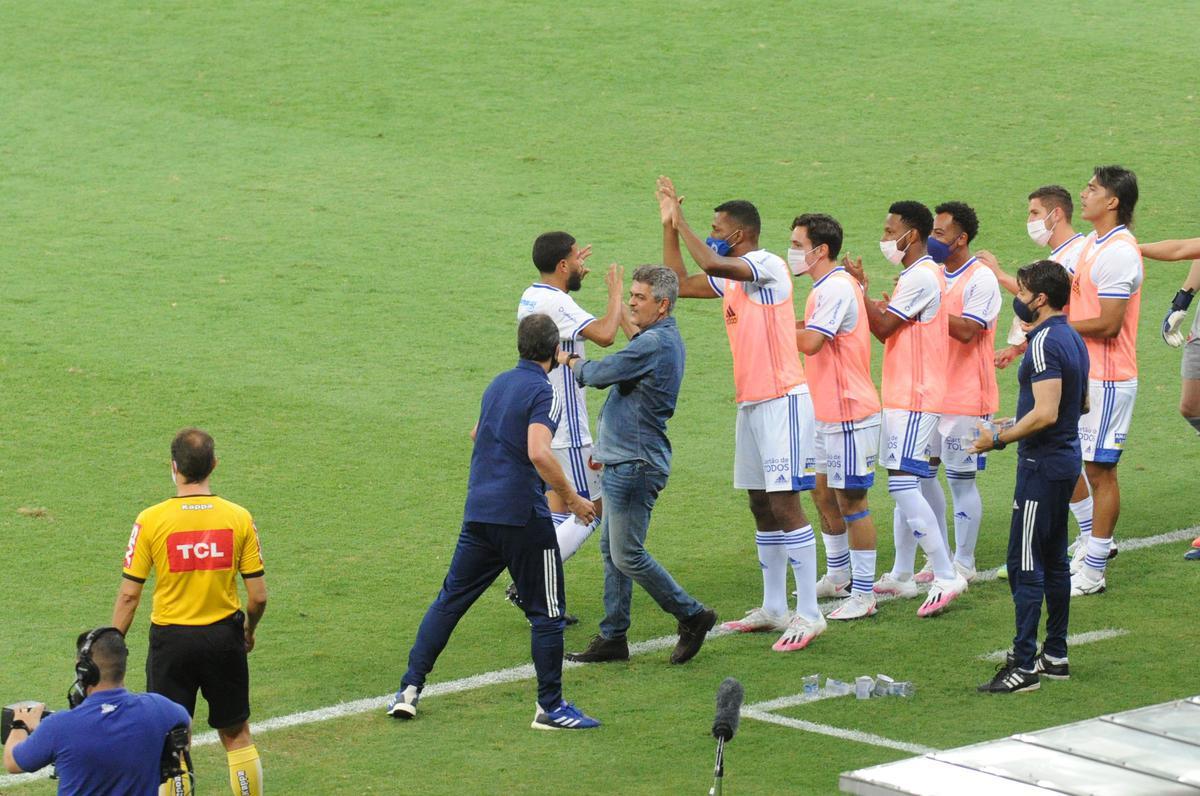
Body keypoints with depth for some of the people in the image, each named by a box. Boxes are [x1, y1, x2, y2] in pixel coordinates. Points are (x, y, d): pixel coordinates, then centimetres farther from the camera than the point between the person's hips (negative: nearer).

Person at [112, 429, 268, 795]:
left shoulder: (151, 520, -12)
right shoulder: (239, 518, -7)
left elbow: (129, 594, -9)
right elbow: (258, 595, -3)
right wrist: (249, 631, 17)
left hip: (171, 640, -2)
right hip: (224, 636, 2)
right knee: (237, 736, 16)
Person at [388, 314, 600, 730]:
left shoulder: (498, 384, 12)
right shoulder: (543, 393, -12)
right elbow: (539, 453, -26)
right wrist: (572, 498, -16)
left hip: (478, 514, 7)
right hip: (523, 516, -7)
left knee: (450, 599, 14)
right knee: (547, 613, 4)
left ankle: (410, 688, 11)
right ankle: (550, 707, 7)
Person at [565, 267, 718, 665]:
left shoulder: (654, 344, -19)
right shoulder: (665, 340, 15)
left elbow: (601, 373, -16)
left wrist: (573, 363, 5)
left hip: (636, 465, -11)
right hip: (623, 463, 11)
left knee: (627, 555, -6)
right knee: (611, 551, 13)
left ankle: (692, 616, 4)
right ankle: (613, 637, 17)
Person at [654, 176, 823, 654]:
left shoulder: (767, 265, -13)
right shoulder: (732, 278, 14)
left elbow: (710, 263, -29)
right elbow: (679, 283, 22)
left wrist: (681, 223, -14)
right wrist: (669, 226, 15)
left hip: (781, 399, -10)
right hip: (750, 402, 10)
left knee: (783, 503, -12)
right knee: (761, 506, 12)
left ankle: (808, 614, -12)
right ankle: (773, 609, 20)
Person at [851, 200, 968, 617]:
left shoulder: (921, 277, -16)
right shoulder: (919, 274, 17)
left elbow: (883, 328, -16)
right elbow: (894, 327, 16)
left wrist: (860, 289, -9)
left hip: (913, 398, -11)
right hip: (904, 395, 11)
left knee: (903, 484, -14)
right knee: (905, 485, 14)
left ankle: (946, 576, -15)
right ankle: (901, 576, 21)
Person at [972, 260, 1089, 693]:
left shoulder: (1045, 343, -19)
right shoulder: (1073, 339, 12)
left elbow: (1046, 413, -27)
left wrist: (999, 438, -19)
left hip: (1042, 464, -10)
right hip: (1065, 459, 10)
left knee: (1025, 564, -8)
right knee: (1053, 561, 16)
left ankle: (1024, 666, -10)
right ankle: (1055, 655, 22)